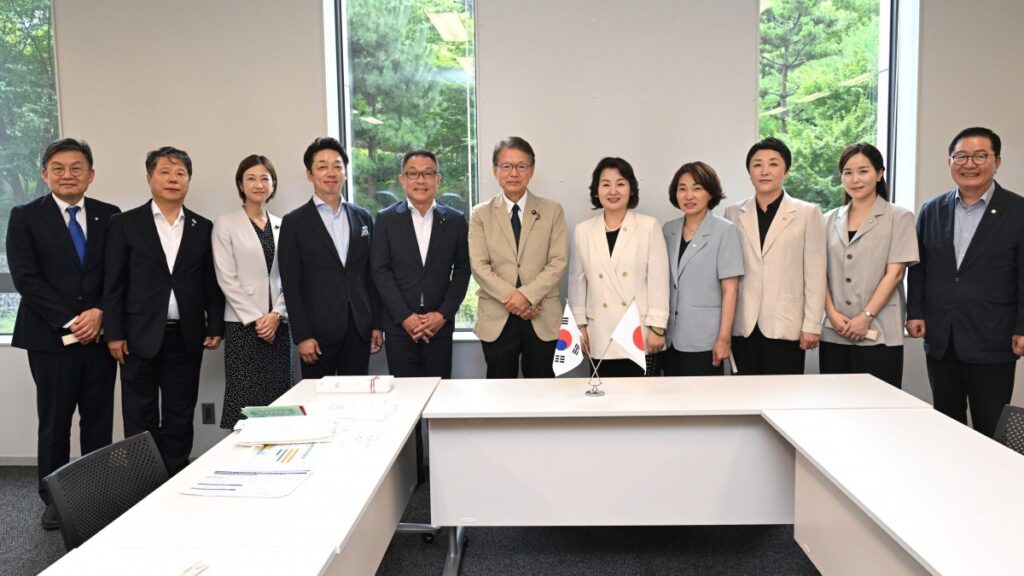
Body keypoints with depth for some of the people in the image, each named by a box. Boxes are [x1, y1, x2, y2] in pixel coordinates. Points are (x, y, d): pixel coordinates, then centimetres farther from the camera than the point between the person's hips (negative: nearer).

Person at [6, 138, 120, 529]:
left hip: (99, 333, 2)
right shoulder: (25, 217, 1)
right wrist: (69, 321, -13)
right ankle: (54, 498, 21)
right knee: (54, 421, 7)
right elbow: (26, 278, -7)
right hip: (50, 336, -2)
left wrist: (99, 313, -12)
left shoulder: (109, 216, 7)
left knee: (99, 419, 8)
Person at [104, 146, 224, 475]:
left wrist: (215, 327, 1)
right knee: (140, 420, 6)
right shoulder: (125, 224, 2)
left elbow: (212, 283, 8)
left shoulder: (203, 228, 7)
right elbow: (113, 283, -1)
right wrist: (114, 333, -6)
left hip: (187, 337, 2)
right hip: (141, 336, -2)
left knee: (180, 417, 9)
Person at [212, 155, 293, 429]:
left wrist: (276, 314, -6)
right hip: (243, 324, -3)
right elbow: (226, 278, -6)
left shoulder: (282, 225, 11)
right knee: (245, 399, -4)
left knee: (279, 397, 4)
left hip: (278, 324, 4)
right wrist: (255, 319, -10)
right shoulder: (225, 224, 0)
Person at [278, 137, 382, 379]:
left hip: (359, 329, 3)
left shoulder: (363, 218, 11)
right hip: (318, 331, -3)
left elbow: (371, 275, 11)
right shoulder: (294, 222, -1)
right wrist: (302, 336, -10)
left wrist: (377, 324, 7)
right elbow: (291, 285, -4)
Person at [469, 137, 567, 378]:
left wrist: (527, 294, -15)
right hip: (497, 317, 0)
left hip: (541, 317, 0)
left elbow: (558, 261, -2)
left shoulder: (552, 211, 6)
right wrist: (511, 297, -14)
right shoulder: (481, 214, 6)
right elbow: (479, 266, -2)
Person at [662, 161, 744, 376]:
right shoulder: (668, 230, 7)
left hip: (703, 340, -4)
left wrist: (723, 338, -13)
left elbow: (730, 289, -9)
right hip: (671, 337, 4)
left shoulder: (725, 230, -6)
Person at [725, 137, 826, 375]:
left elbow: (815, 274, 1)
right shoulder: (734, 213, 9)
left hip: (785, 326, -2)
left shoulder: (808, 214, 3)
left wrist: (812, 325, -4)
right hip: (743, 326, 2)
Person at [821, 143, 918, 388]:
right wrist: (832, 314, -5)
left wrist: (866, 317, -12)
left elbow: (894, 273, -5)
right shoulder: (830, 220, 13)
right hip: (834, 334, 3)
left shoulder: (898, 218, 3)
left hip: (878, 334, -3)